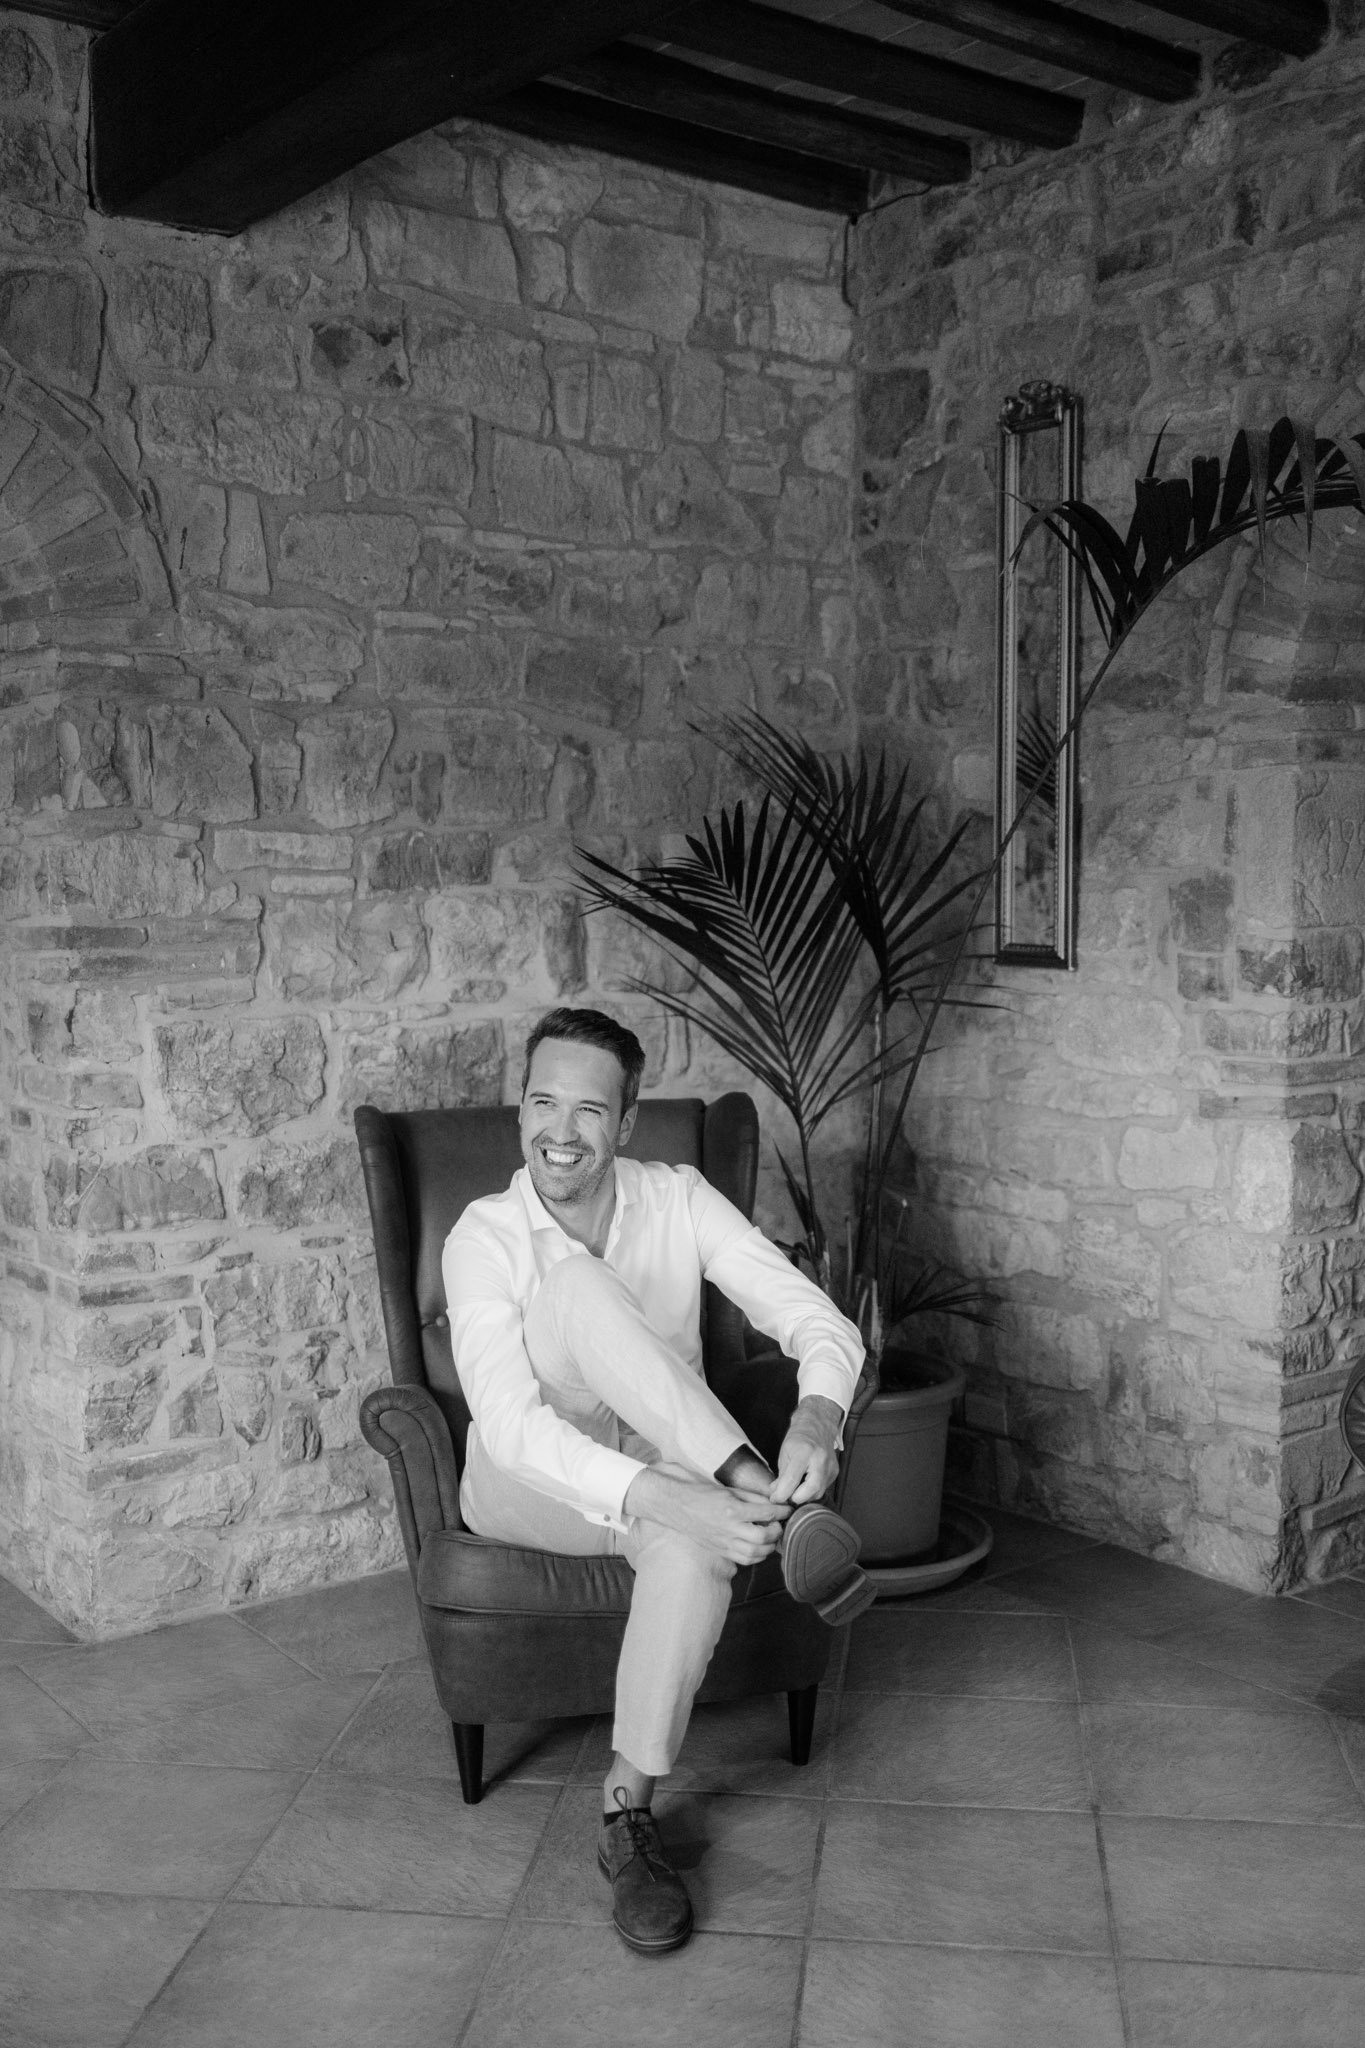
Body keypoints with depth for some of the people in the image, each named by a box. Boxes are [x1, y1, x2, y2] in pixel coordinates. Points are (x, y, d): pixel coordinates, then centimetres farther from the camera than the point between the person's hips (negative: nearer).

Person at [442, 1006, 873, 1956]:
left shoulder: (679, 1201, -10)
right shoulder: (485, 1238, -16)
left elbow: (819, 1320, -17)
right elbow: (509, 1421, -29)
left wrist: (817, 1414, -42)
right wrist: (660, 1498, -45)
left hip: (671, 1479, 2)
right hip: (529, 1485, -2)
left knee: (698, 1545, -38)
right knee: (578, 1285, -31)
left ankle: (629, 1812, -19)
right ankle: (762, 1492, -35)